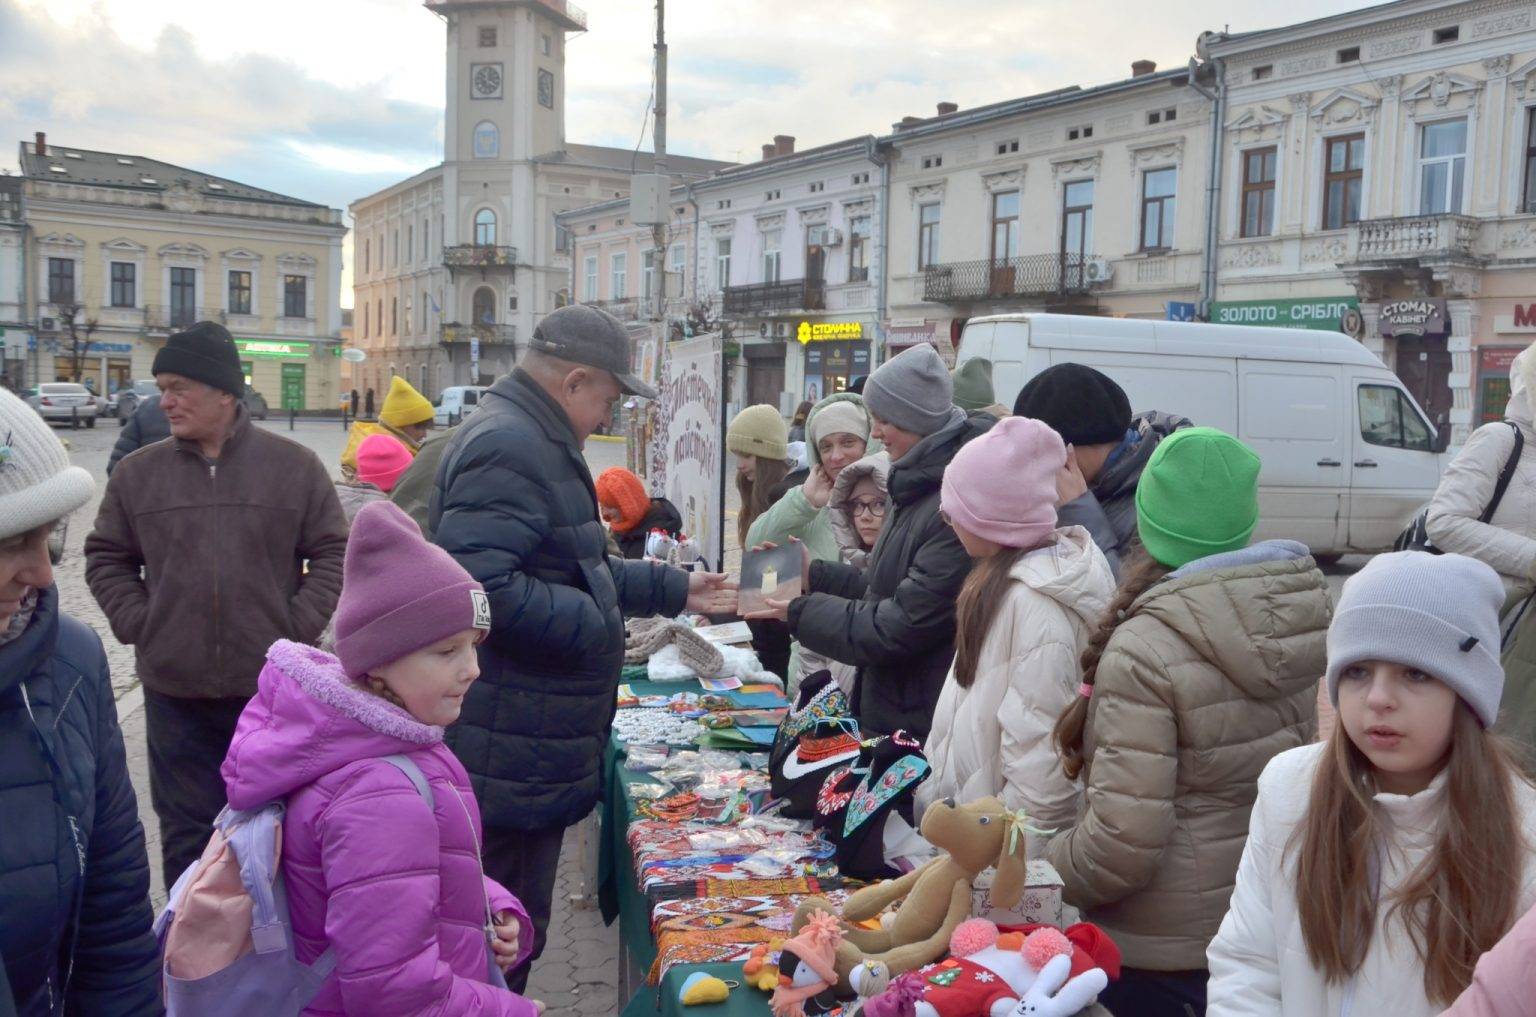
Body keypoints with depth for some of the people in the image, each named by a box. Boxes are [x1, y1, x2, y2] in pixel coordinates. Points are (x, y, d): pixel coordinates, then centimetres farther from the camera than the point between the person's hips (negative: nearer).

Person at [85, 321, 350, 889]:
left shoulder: (294, 466, -2)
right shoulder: (138, 473, 2)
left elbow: (332, 552, 2)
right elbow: (106, 559, 11)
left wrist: (298, 627, -7)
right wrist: (139, 626, -1)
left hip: (274, 690, -1)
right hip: (174, 690, 1)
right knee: (187, 831, 10)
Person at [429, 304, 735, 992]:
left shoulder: (532, 443, 19)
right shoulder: (509, 449, -18)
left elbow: (573, 569, 28)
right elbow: (476, 581, -31)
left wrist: (675, 591, 25)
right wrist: (592, 625, -20)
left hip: (529, 761, 11)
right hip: (511, 761, -11)